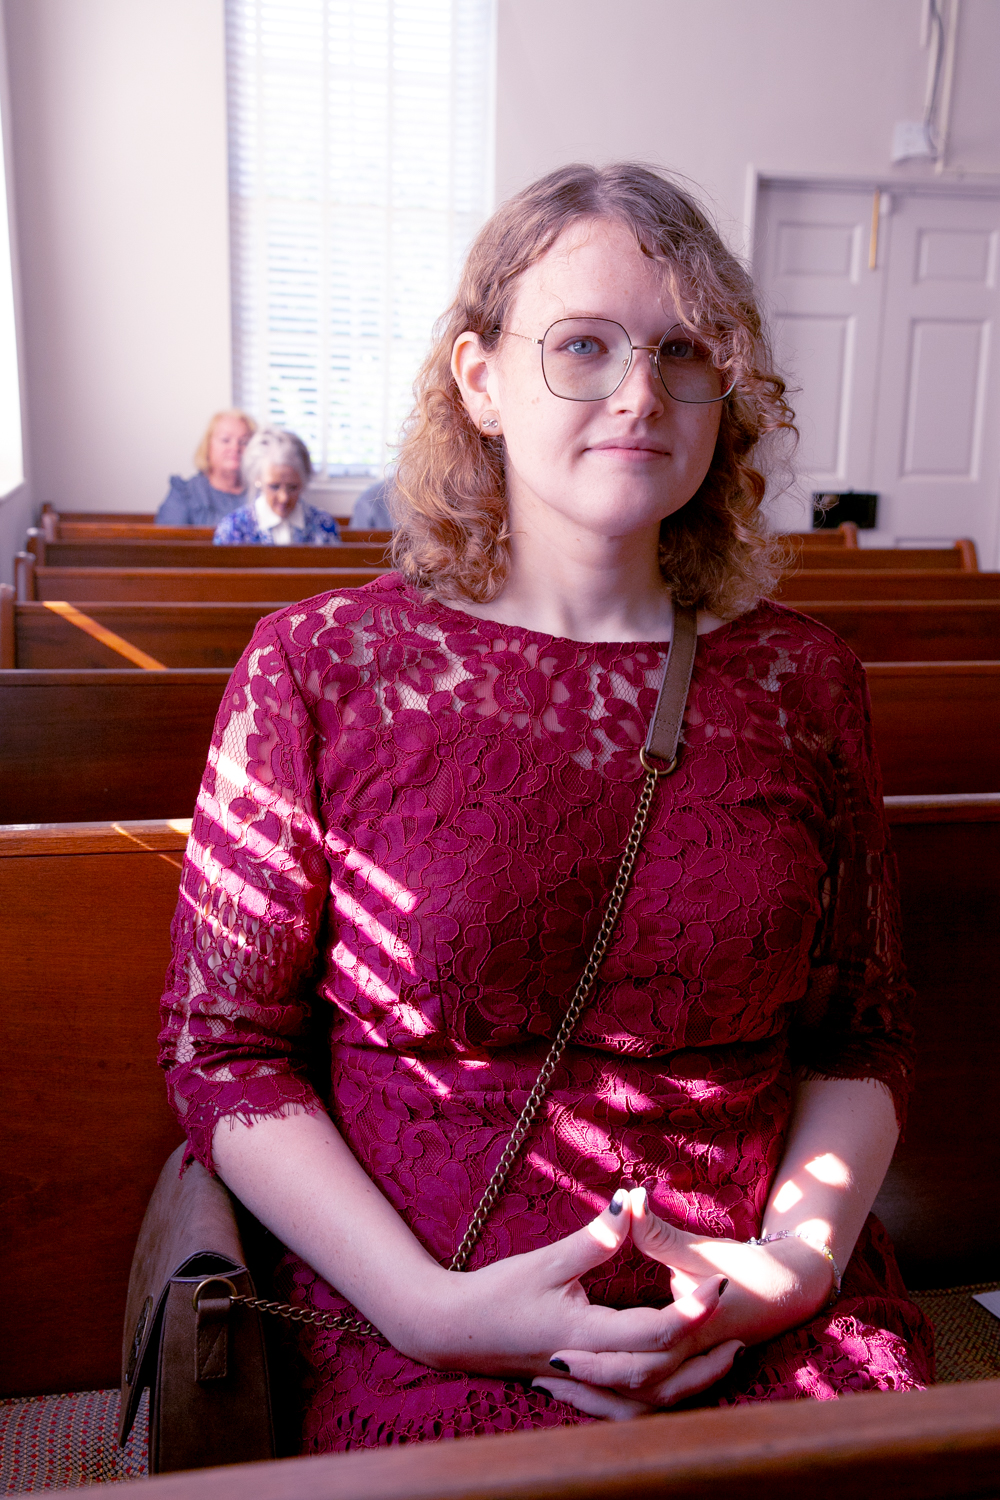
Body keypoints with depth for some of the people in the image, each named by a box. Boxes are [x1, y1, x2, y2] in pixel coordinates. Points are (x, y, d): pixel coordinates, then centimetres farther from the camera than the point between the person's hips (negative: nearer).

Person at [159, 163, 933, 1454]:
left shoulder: (801, 681, 5)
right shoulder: (319, 666, -2)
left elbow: (859, 1037, 11)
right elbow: (222, 1046, -1)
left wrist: (798, 1258, -7)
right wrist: (434, 1305, -10)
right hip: (430, 1355, -2)